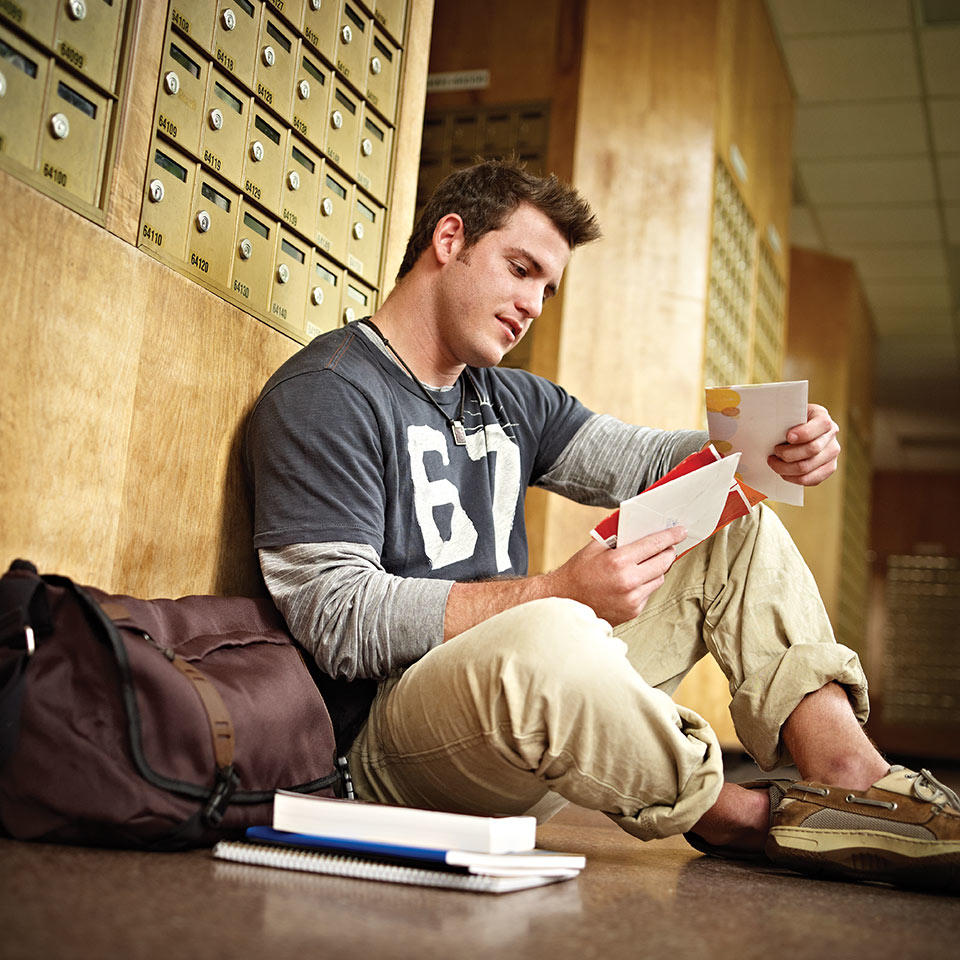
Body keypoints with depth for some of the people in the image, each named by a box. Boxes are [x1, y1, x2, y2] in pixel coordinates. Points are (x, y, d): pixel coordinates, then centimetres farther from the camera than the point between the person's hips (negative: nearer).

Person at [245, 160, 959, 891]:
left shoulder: (512, 401, 18)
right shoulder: (325, 394, -9)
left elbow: (639, 462, 11)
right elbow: (336, 621, -18)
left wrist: (771, 448, -12)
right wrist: (559, 593, -28)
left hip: (526, 699, 9)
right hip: (393, 730, -8)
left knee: (738, 527, 7)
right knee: (547, 638, -41)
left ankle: (852, 773, -15)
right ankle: (748, 818, -12)